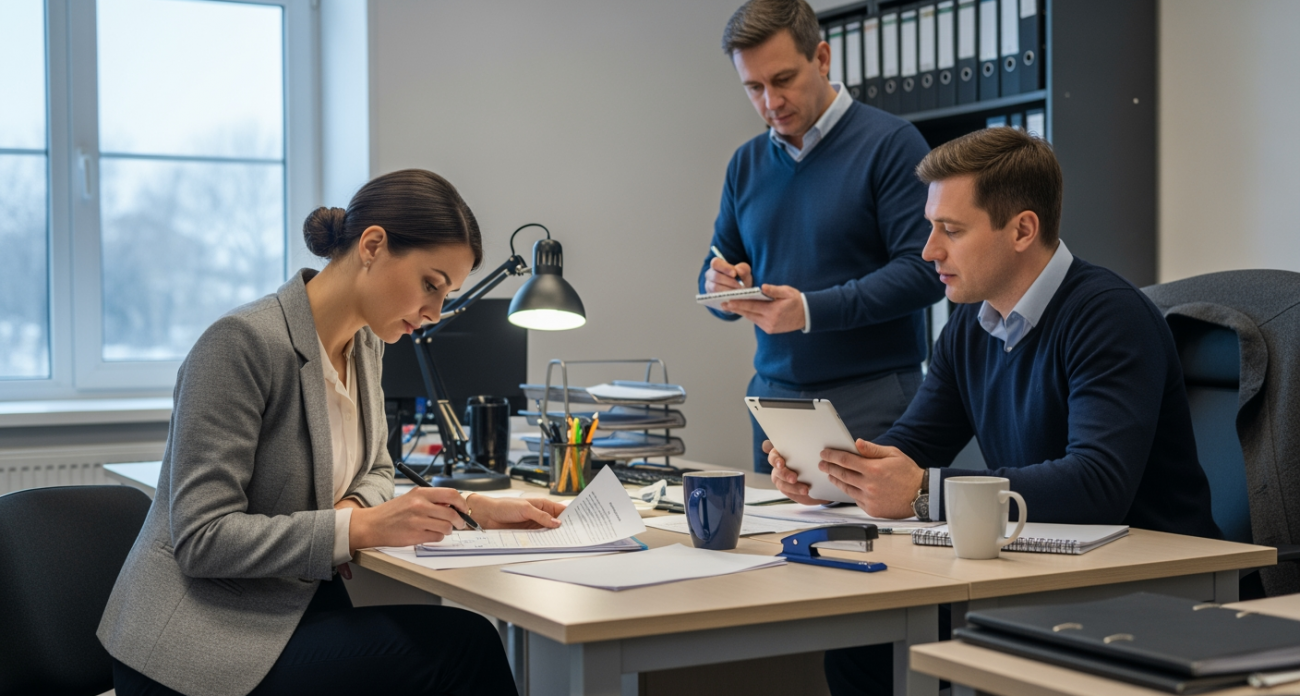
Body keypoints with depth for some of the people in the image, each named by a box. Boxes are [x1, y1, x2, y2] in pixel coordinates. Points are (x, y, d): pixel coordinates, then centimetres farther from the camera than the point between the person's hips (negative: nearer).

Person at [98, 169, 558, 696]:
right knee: (462, 645, -22)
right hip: (204, 636, -8)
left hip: (298, 605, 8)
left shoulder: (365, 343, 8)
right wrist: (364, 526, -27)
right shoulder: (242, 342, -18)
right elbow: (202, 539, -21)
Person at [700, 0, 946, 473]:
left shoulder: (890, 142, -6)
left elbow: (924, 271, -14)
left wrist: (811, 310, -21)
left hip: (870, 398, -5)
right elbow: (717, 268, 18)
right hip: (773, 395, 5)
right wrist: (719, 288, -7)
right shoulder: (746, 164, 12)